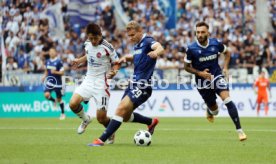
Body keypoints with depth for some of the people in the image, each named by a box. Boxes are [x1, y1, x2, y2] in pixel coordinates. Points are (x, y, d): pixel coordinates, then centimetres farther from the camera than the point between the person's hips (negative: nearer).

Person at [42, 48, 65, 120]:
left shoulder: (59, 62, -10)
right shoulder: (48, 61, 7)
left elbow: (62, 72, -9)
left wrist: (55, 72, -24)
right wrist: (44, 76, 5)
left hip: (57, 83, -4)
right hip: (49, 81, 4)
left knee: (59, 99, 4)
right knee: (46, 95, -19)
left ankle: (63, 114, 20)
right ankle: (54, 101, 15)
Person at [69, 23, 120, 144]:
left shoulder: (107, 47, -15)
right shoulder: (87, 44, 2)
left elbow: (117, 63, -7)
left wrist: (113, 72, -27)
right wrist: (80, 60, 9)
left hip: (101, 82, -5)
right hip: (88, 80, 5)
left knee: (101, 118, -5)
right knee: (73, 104, -16)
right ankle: (85, 119, 17)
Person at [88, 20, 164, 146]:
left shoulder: (147, 41, -13)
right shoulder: (137, 45, 13)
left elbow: (160, 48, -35)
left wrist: (156, 52, -59)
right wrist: (126, 58, 13)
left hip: (142, 87, -10)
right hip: (133, 83, 10)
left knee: (121, 109, -21)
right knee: (125, 116, 14)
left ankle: (102, 140, -22)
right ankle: (151, 122, 36)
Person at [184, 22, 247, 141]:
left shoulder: (216, 44, -9)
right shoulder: (191, 49, -14)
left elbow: (227, 52, 13)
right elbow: (186, 67, -3)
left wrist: (225, 67, -1)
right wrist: (200, 73, -18)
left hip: (217, 77, 0)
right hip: (202, 82, 0)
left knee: (227, 100, -22)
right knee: (214, 110, 11)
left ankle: (239, 130, -19)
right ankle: (209, 111, 52)